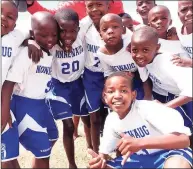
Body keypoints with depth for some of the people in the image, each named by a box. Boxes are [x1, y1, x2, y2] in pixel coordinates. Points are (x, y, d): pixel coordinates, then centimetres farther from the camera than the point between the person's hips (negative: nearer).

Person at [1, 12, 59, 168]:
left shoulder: (51, 52, 0)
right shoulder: (27, 54, -23)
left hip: (41, 103, 9)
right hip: (25, 105, -9)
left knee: (51, 137, 27)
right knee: (42, 150, -3)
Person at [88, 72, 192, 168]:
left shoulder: (147, 108, -25)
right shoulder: (111, 120, -6)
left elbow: (183, 138, -34)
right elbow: (104, 152, 5)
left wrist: (140, 143, -45)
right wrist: (100, 160, -20)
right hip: (141, 158, 6)